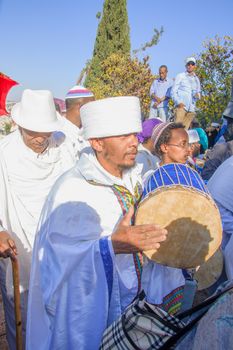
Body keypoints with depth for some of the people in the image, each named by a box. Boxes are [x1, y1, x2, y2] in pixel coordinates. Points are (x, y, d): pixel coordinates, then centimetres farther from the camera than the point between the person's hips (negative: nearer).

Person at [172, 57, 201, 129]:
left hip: (191, 108, 4)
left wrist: (198, 95, -1)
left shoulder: (196, 79, 22)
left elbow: (198, 93, 25)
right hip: (181, 106, -4)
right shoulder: (180, 76, 10)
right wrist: (178, 102, -14)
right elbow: (173, 91, 3)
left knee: (185, 128, -1)